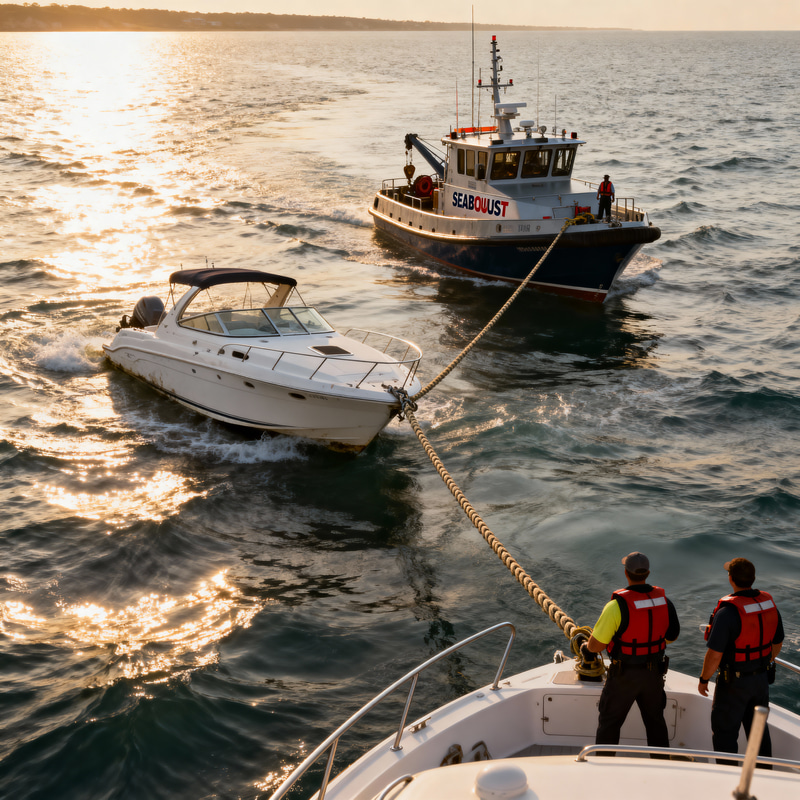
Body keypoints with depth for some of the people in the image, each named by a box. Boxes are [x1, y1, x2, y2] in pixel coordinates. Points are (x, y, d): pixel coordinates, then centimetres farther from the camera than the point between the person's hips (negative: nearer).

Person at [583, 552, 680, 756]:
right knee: (655, 722, 22)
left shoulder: (617, 605, -24)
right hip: (654, 673, 5)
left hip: (624, 674, -5)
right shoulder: (664, 600, -7)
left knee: (609, 724, 11)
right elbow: (672, 636, 8)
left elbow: (595, 645, -18)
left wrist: (586, 647, 5)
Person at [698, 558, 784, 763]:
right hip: (762, 677, 7)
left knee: (724, 732, 8)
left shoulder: (727, 611, -26)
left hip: (734, 682, -7)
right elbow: (778, 643, 10)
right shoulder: (769, 604, -4)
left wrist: (703, 679, -8)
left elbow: (715, 654, -24)